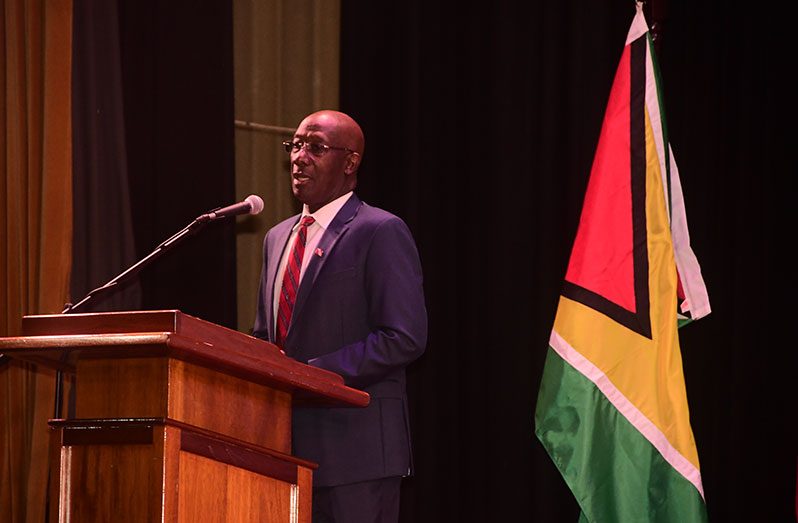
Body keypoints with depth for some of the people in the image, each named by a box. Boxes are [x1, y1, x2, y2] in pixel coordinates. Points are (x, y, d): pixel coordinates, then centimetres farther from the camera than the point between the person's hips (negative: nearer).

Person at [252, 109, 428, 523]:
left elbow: (405, 338, -14)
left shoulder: (380, 233, -6)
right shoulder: (278, 237, 19)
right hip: (289, 447, 7)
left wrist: (313, 373, -18)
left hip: (354, 443, -7)